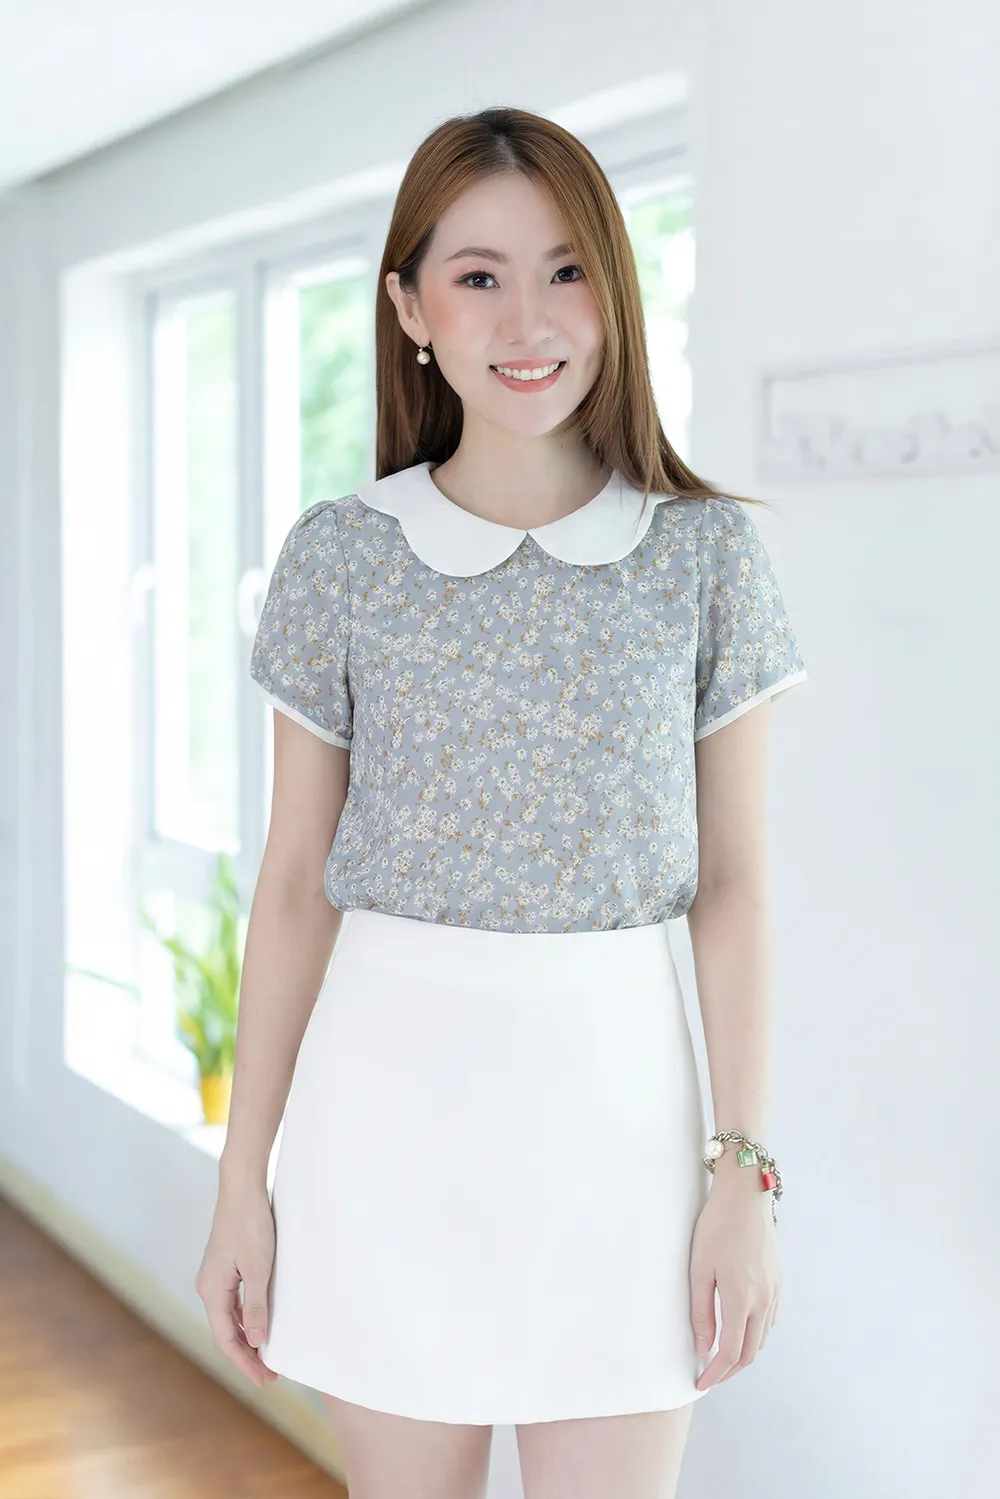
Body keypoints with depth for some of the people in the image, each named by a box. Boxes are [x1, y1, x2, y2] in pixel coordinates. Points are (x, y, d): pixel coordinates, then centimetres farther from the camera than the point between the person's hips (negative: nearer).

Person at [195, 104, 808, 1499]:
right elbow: (296, 879, 3)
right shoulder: (338, 556, 0)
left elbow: (733, 881, 1)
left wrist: (745, 1175, -2)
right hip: (387, 1087, 1)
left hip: (614, 1088, 0)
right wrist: (244, 1183, 3)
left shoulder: (707, 553, -1)